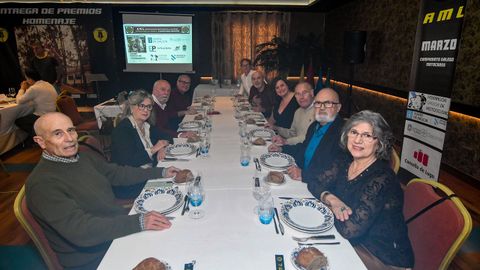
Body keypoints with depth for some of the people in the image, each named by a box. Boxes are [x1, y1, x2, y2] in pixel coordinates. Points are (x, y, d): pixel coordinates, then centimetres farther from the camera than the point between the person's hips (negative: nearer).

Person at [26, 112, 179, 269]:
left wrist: (161, 172, 11)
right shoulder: (42, 184, -20)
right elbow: (80, 230, -28)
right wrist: (139, 222, -32)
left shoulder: (82, 158, 6)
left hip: (120, 231, 8)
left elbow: (117, 173, 14)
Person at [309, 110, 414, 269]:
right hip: (354, 242, 6)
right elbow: (315, 184, 0)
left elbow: (349, 229, -31)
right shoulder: (345, 161, -4)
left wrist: (330, 208, -12)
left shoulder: (382, 179, -27)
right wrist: (331, 199, -19)